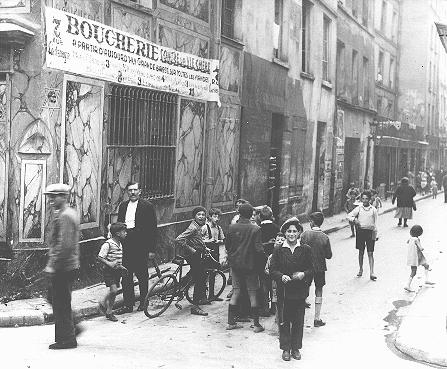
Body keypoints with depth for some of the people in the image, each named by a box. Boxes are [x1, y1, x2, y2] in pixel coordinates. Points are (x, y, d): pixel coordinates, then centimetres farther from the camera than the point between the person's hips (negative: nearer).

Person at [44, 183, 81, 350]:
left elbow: (64, 244, -25)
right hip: (70, 266, 10)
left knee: (60, 303, -2)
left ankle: (66, 339, 6)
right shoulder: (71, 213, 14)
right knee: (53, 297, 20)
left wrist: (52, 265, -21)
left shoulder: (64, 216, -18)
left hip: (62, 267, -10)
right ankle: (72, 327, 25)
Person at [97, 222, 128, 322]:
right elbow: (100, 257, -18)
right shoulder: (108, 244, -15)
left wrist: (121, 267, 11)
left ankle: (109, 312, 18)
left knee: (113, 291, 9)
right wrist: (109, 264, -27)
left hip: (116, 270, 8)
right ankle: (103, 303, 6)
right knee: (113, 290, -18)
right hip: (108, 270, -8)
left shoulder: (120, 245, 11)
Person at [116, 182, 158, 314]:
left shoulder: (147, 206, -3)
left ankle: (143, 301, 21)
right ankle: (128, 304, 10)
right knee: (126, 276, 3)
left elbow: (152, 228, -4)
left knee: (142, 275, 6)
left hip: (140, 246, -4)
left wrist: (152, 249, -8)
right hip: (125, 246, 4)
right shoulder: (122, 206, 13)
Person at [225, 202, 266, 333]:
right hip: (250, 264, -3)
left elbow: (227, 245, 4)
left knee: (236, 292, 12)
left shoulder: (231, 227, -3)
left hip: (235, 264, 3)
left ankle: (231, 322, 13)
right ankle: (256, 324, 8)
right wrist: (262, 254, 6)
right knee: (252, 294, 4)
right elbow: (258, 249, -14)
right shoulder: (255, 229, -12)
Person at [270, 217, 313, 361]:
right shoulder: (278, 251, 0)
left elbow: (311, 268, 3)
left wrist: (304, 274, -17)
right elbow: (273, 269, -1)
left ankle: (296, 348, 22)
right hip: (283, 291, 0)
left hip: (300, 291, 1)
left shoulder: (306, 250, 1)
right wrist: (281, 276, -19)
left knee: (298, 321, 8)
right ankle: (286, 348, 18)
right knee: (284, 321, 5)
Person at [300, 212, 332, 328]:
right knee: (319, 291, 10)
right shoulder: (325, 237, -12)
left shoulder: (304, 234, -12)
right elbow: (329, 255, -6)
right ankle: (317, 319, 11)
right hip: (320, 267, 0)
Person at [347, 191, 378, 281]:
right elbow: (349, 216, 0)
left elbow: (375, 223, 6)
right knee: (361, 252, 9)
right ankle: (360, 270, 24)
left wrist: (375, 234, 2)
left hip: (370, 231, -1)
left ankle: (372, 273, -5)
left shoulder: (373, 209, 2)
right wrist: (354, 219, -21)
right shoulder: (358, 208, 2)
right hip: (360, 231, 1)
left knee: (370, 253, -3)